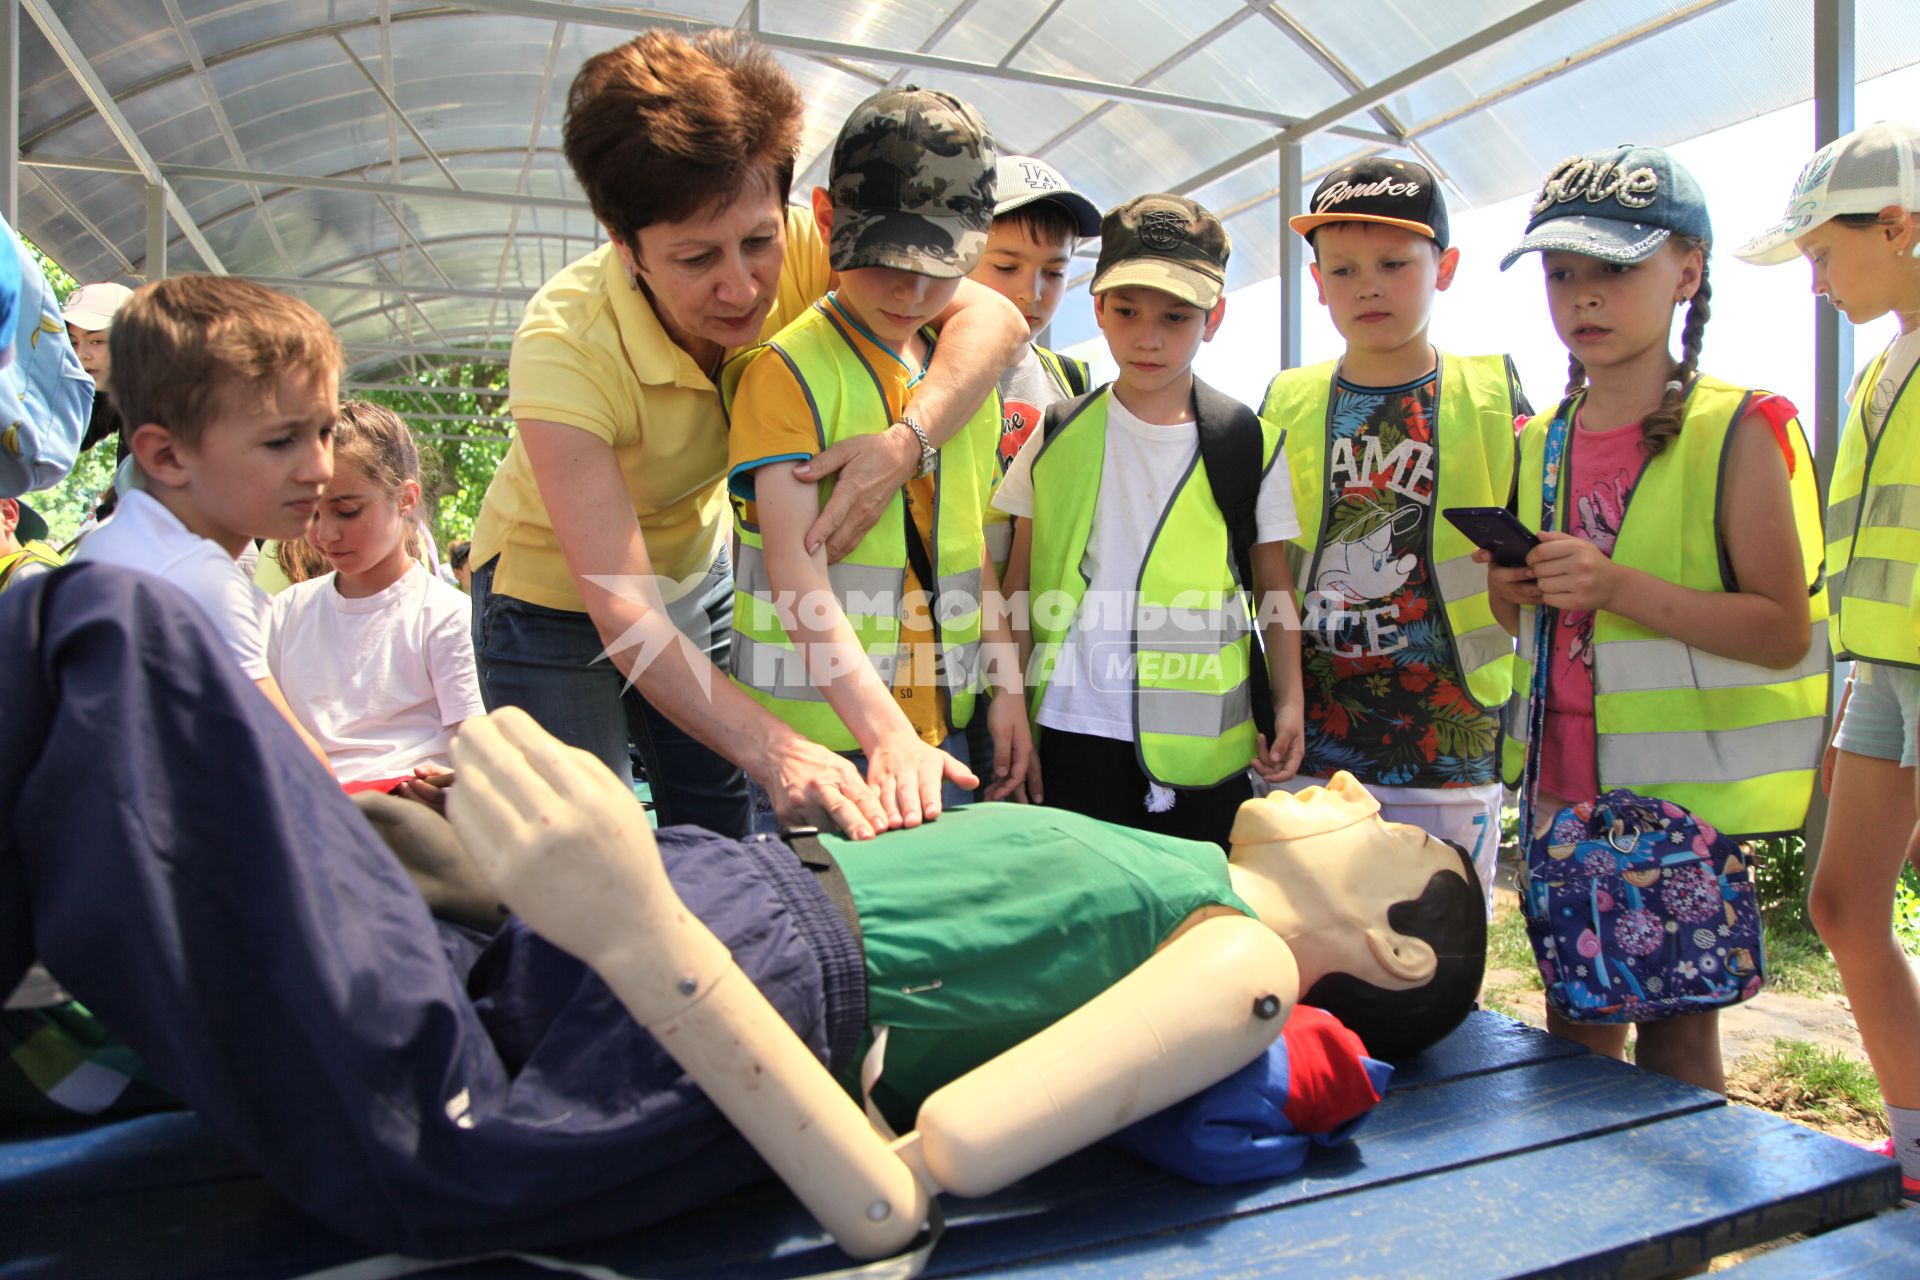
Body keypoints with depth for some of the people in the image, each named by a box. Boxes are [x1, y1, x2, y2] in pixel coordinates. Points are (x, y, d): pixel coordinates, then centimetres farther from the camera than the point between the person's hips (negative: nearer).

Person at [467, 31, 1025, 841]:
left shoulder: (792, 248, -23)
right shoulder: (564, 344, -34)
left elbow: (992, 312, -22)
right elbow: (622, 611, -39)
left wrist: (903, 444, -41)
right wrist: (772, 750, -51)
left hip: (697, 570, 4)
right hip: (556, 594, -3)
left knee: (725, 842, 6)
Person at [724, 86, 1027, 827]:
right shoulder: (787, 368, -11)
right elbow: (795, 565, -21)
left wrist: (1006, 685, 9)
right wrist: (885, 734, -30)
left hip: (944, 730, 6)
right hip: (821, 736, -6)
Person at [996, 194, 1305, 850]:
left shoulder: (1251, 444, 3)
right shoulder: (1057, 437, 4)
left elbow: (1275, 589, 9)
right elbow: (1018, 588, 7)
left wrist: (1289, 701, 0)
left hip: (1202, 746, 0)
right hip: (1073, 729, 0)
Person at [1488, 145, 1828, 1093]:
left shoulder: (1734, 431, -8)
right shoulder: (1539, 444, 8)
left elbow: (1783, 630, -14)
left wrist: (1619, 586, -25)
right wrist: (1514, 592, -5)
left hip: (1682, 785, -5)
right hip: (1562, 780, 6)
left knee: (1674, 1032, 3)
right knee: (1574, 1028, 17)